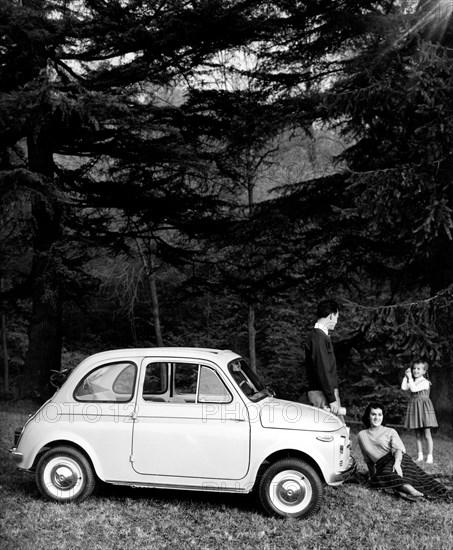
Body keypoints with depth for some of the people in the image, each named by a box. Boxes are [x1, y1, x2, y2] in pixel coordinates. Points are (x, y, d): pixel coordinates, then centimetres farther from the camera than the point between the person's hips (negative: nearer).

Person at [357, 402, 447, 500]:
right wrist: (372, 476, 23)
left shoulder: (390, 432, 10)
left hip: (397, 460, -3)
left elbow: (398, 449, -8)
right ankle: (412, 491, -47)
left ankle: (412, 491, -53)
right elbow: (368, 459, 25)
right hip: (382, 466, 3)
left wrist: (397, 462, -27)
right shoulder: (362, 435, 17)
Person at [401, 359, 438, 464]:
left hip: (424, 408, -6)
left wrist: (410, 378, -17)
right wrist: (406, 377, -3)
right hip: (414, 408, 6)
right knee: (417, 435, 9)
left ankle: (430, 456, 2)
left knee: (427, 434, -3)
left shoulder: (425, 382, -10)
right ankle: (420, 456, 15)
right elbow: (404, 388, -6)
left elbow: (414, 389, -22)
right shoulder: (413, 382, 10)